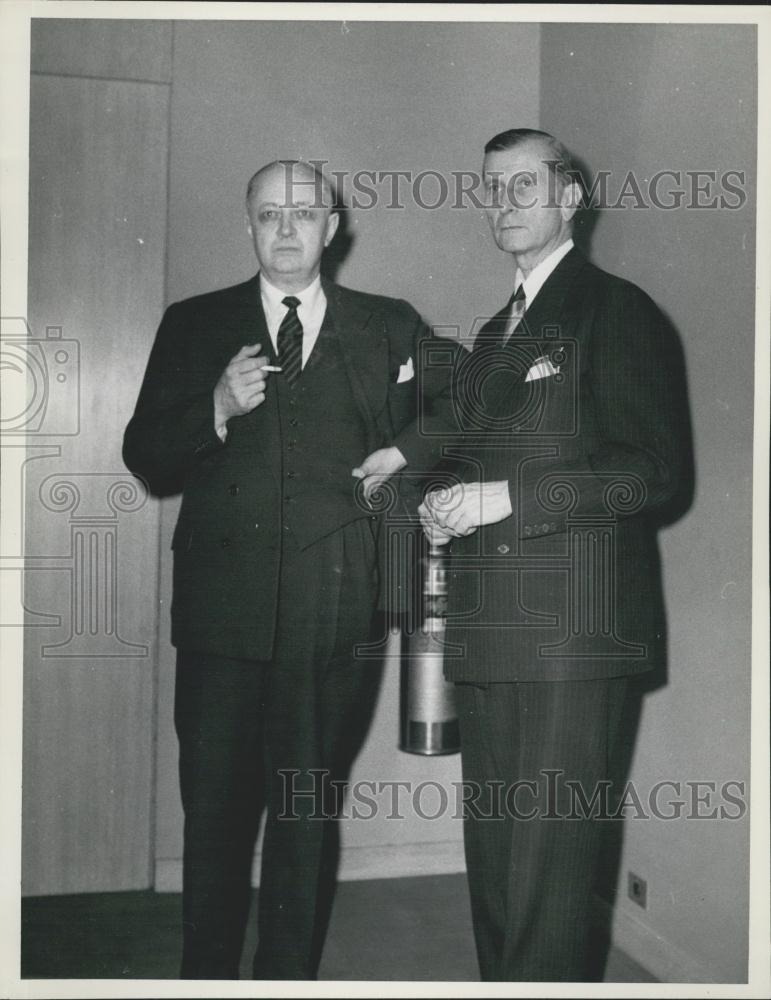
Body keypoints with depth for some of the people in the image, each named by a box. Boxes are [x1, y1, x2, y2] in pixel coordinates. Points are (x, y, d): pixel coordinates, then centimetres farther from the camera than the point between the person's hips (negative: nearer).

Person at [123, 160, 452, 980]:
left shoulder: (391, 329, 9)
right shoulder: (193, 326, 10)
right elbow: (146, 459, 7)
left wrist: (404, 450, 1)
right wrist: (218, 408, -12)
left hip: (333, 613, 0)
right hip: (221, 605, 1)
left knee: (306, 813, 9)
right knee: (214, 808, 6)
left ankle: (288, 977, 24)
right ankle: (207, 974, 23)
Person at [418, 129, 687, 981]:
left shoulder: (615, 312, -3)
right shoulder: (493, 335, 22)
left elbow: (653, 469, -12)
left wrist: (506, 498, -16)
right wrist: (448, 512, 7)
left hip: (571, 626, -8)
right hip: (489, 625, 8)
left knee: (549, 850, -5)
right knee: (492, 847, 13)